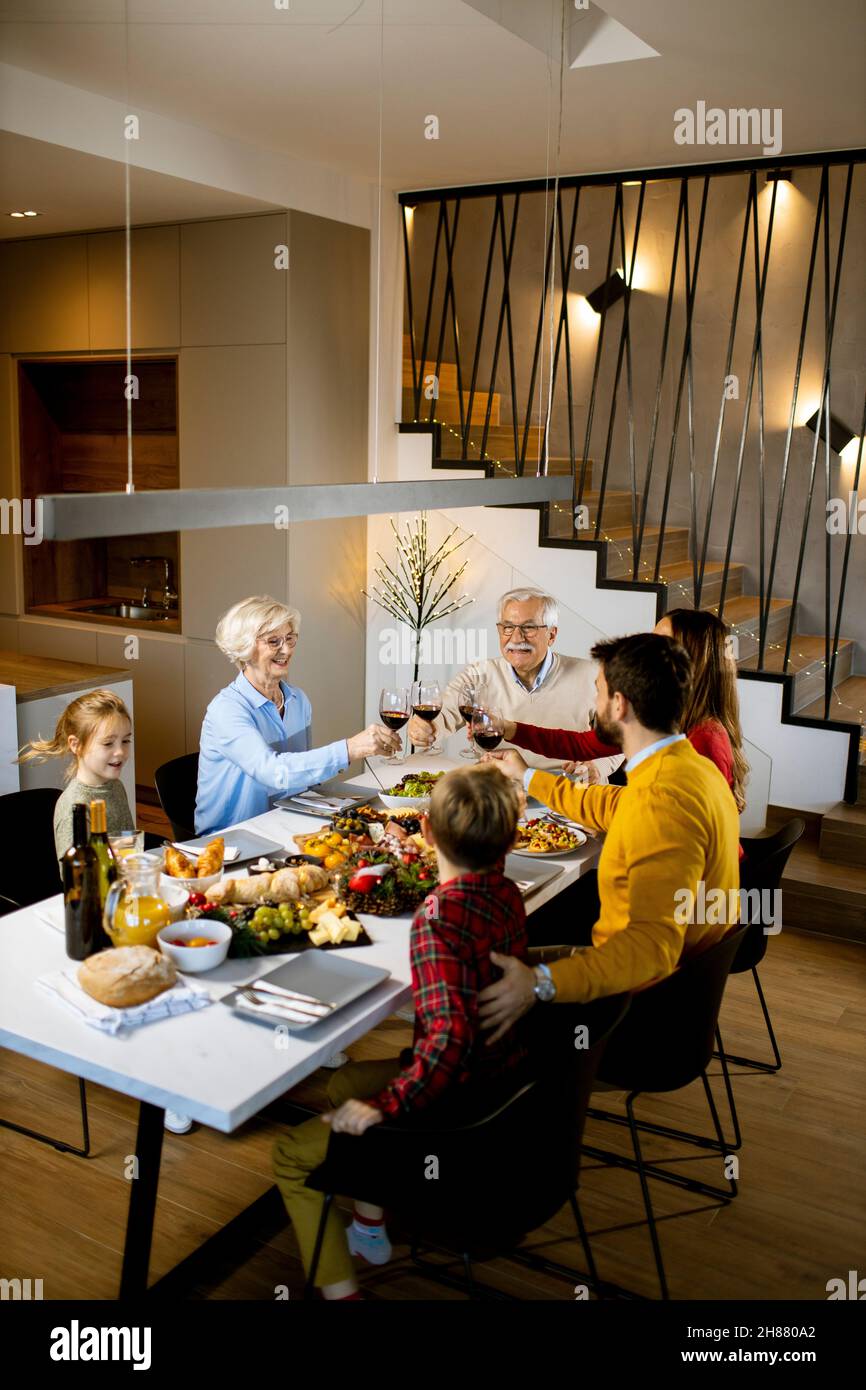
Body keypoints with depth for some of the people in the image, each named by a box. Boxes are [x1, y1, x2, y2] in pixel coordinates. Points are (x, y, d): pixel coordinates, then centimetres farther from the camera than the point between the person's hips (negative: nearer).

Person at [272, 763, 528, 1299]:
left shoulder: (438, 921, -31)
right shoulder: (506, 893, -7)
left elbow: (450, 1038, -38)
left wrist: (385, 1106, -28)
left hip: (458, 1104, -8)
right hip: (502, 1077, 9)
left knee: (292, 1154, 5)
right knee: (346, 1084, 29)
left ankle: (340, 1288, 8)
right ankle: (370, 1228, 41)